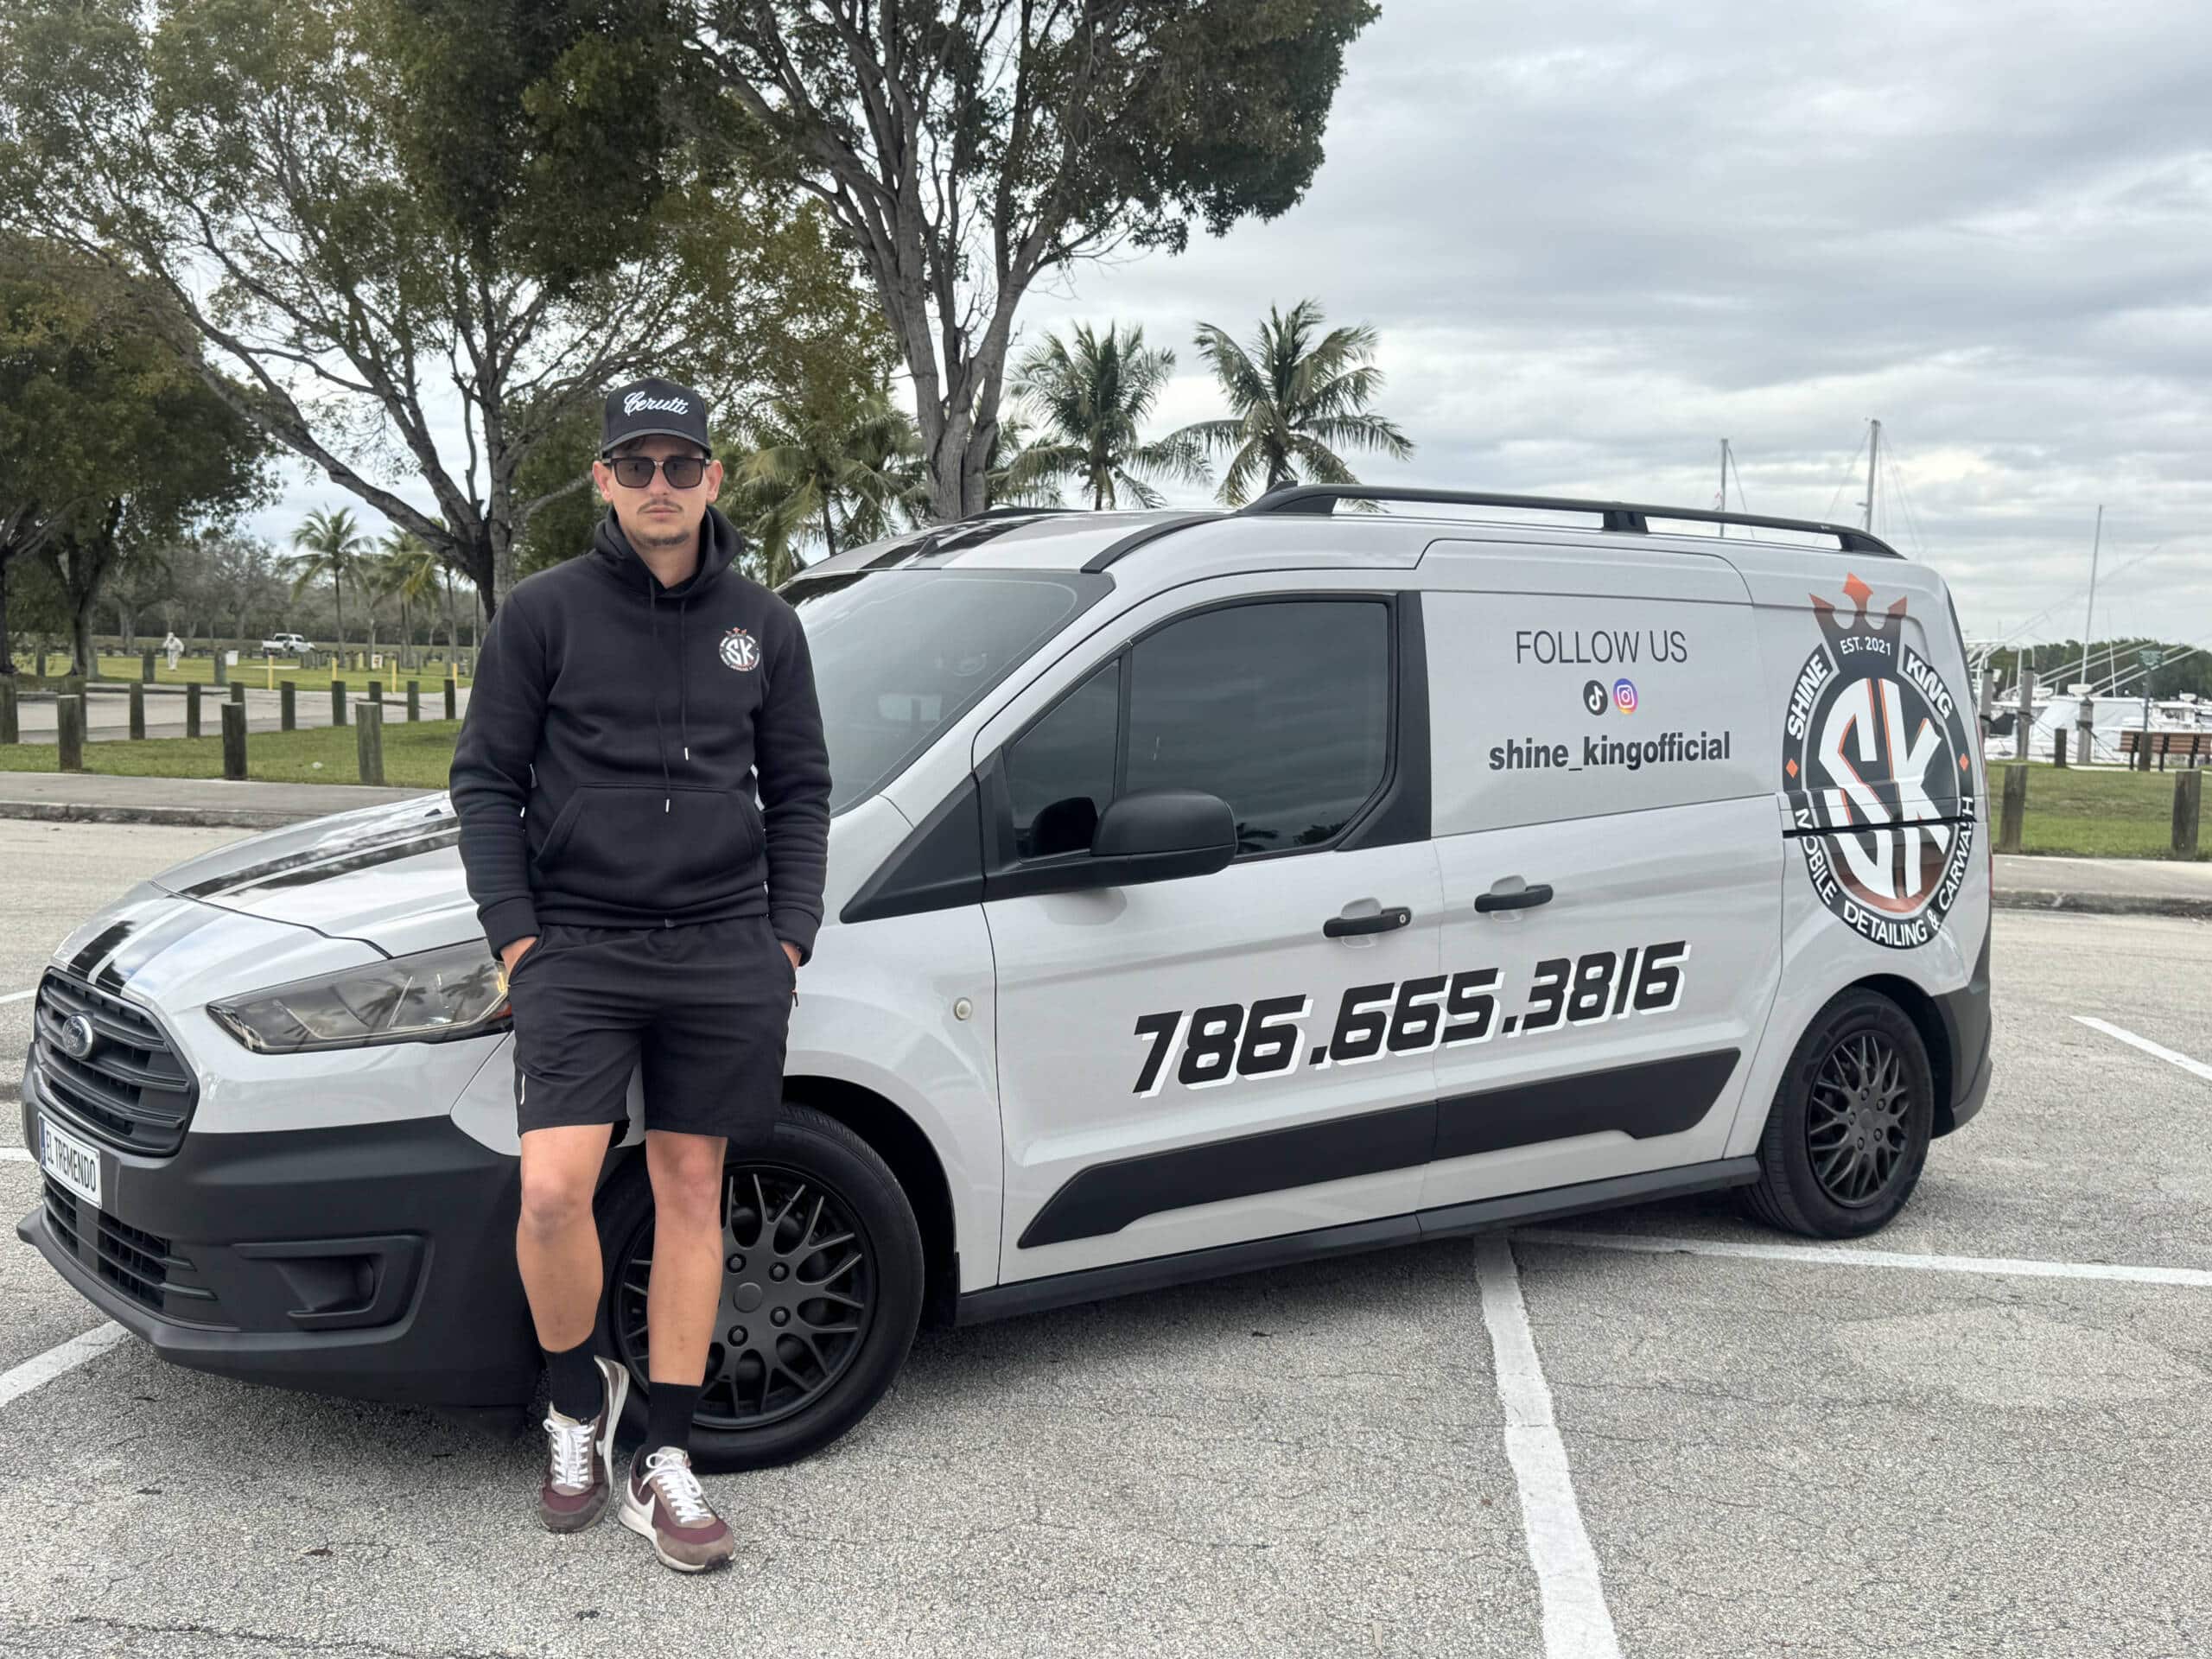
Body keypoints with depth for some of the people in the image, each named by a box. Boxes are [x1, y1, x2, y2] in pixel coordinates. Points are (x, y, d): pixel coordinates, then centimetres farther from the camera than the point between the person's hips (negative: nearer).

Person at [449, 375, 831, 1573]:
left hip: (723, 956, 2)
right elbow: (485, 780, 3)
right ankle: (578, 1400, 14)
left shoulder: (760, 624, 10)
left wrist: (788, 936, 5)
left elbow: (799, 789, 14)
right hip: (577, 946, -2)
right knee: (553, 1188, -14)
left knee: (690, 1192, 6)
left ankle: (662, 1461, 16)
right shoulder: (544, 613, 3)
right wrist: (513, 934, -5)